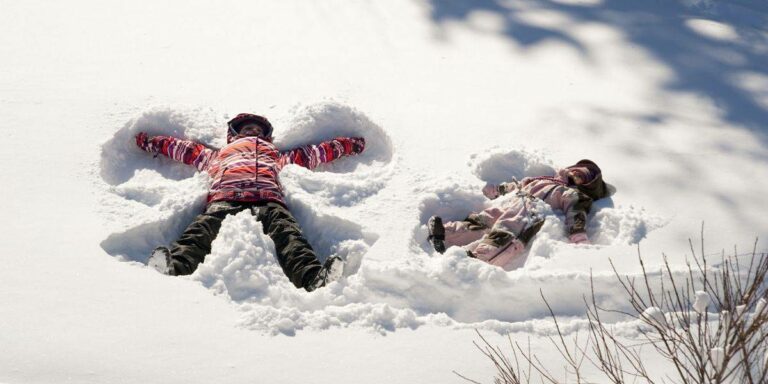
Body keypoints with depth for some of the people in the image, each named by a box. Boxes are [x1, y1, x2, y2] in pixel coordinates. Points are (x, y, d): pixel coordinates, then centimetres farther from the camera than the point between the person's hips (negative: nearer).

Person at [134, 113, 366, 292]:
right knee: (203, 229, -34)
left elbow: (311, 153, 48)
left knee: (286, 232, -34)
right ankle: (175, 268, -61)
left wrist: (347, 145, 47)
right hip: (224, 198, 0)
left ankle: (313, 277, -60)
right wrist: (149, 142, 43)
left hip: (268, 199, 0)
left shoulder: (279, 157, 46)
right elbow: (183, 148, 45)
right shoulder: (217, 156, 45)